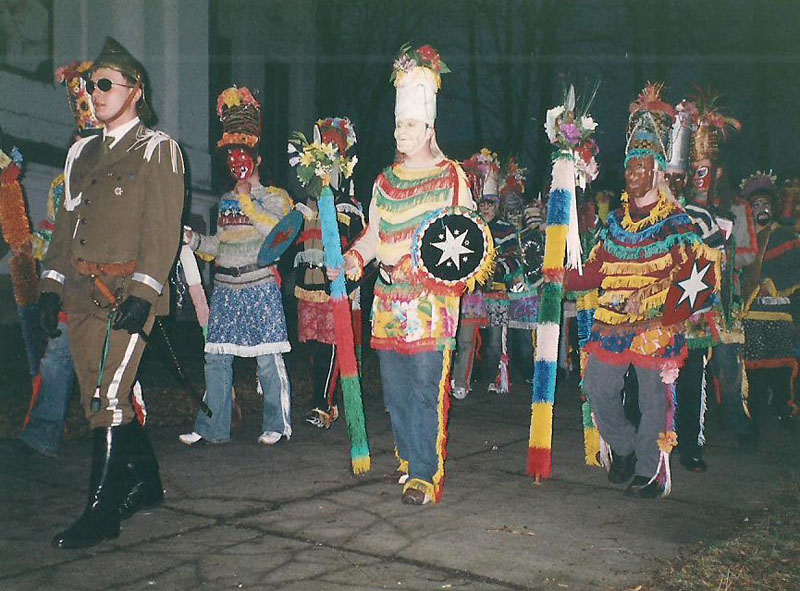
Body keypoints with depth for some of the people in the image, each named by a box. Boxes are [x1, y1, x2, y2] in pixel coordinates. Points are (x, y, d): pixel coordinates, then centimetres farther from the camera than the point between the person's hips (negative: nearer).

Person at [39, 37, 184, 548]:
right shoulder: (83, 153, 20)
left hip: (129, 292, -7)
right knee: (101, 398, 10)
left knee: (108, 398, -11)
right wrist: (53, 284, 12)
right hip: (83, 291, 7)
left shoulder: (157, 150, -1)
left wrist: (142, 292, -18)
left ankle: (101, 515, -5)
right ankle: (146, 484, 26)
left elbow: (163, 230, -9)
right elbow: (66, 222, 21)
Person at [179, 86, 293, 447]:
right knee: (216, 358, 4)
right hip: (225, 289, 6)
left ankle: (277, 424, 8)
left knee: (267, 358, -4)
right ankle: (212, 428, 11)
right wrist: (192, 239, 3)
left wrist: (247, 200, -12)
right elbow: (218, 247, 20)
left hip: (260, 287, -6)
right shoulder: (226, 201, 19)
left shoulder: (275, 197, 2)